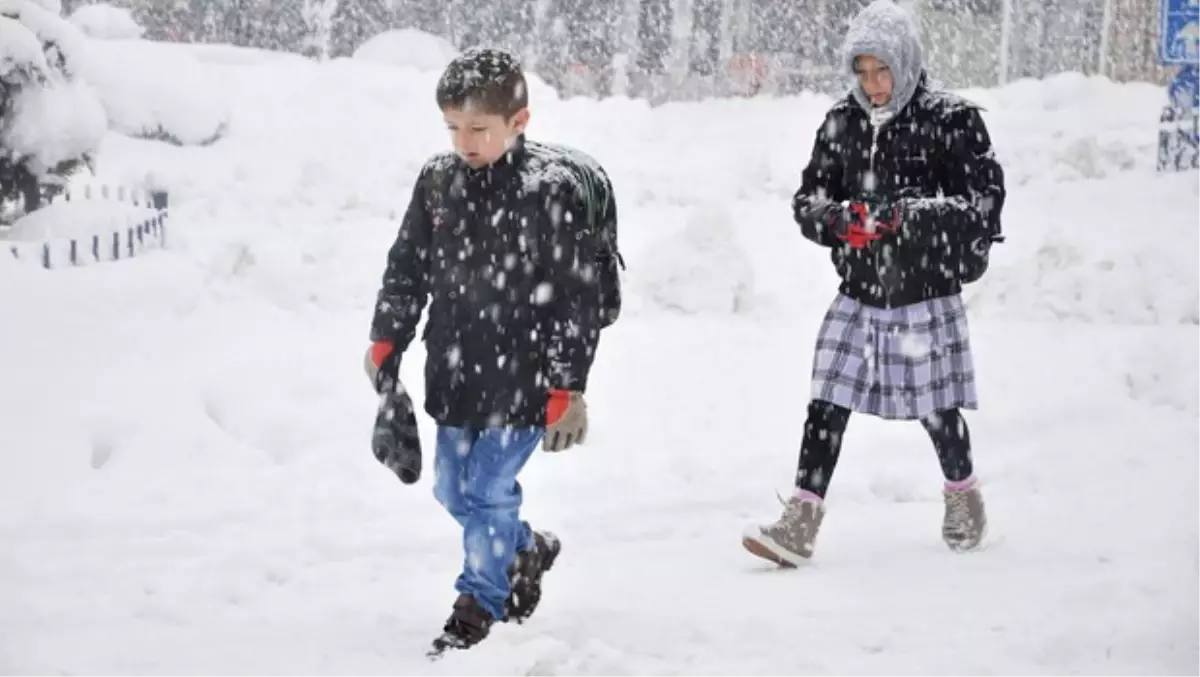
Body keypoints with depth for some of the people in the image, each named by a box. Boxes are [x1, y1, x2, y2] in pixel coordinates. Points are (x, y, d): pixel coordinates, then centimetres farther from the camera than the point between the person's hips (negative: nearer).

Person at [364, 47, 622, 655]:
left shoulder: (554, 191, -16)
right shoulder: (438, 180, 1)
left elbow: (576, 298, -15)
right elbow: (406, 268, 12)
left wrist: (567, 389, -15)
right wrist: (385, 341, 8)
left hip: (520, 378, -6)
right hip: (454, 374, 7)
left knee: (488, 489, -5)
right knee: (453, 489, 16)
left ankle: (481, 603, 13)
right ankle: (526, 550, 41)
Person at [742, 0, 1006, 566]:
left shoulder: (951, 120, -10)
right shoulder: (841, 123, 3)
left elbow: (985, 200, -13)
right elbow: (807, 200, 7)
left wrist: (908, 216, -24)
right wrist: (839, 218, -16)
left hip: (927, 296, -3)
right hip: (858, 295, 3)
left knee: (937, 411, 10)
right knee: (826, 405, -4)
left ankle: (964, 496, 37)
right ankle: (800, 525, -3)